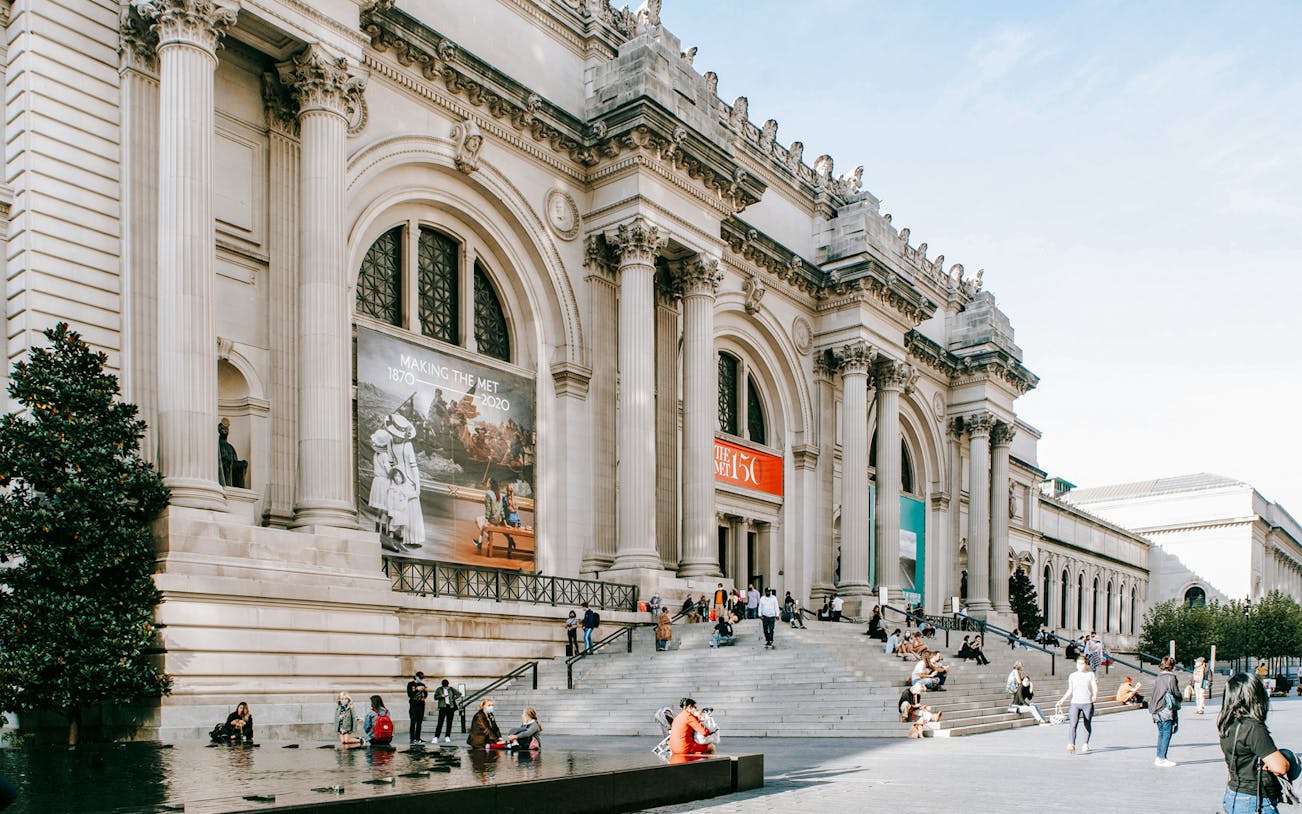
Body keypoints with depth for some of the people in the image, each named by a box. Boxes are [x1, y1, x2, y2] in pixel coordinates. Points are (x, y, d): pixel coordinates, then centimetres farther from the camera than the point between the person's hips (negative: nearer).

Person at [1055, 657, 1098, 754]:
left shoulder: (1090, 674, 5)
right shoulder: (1072, 676, 13)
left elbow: (1095, 687, -6)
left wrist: (1095, 695, -27)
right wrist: (1061, 701, 15)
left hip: (1088, 703, -1)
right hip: (1075, 703, 1)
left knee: (1087, 725, 7)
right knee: (1073, 724, -14)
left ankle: (1085, 744, 26)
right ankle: (1071, 745, -24)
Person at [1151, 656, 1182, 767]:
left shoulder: (1158, 678, 9)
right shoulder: (1171, 678, -10)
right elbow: (1176, 693, -8)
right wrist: (1179, 699, 13)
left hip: (1157, 710, 7)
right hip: (1167, 710, -7)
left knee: (1161, 733, 13)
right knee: (1167, 733, -2)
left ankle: (1159, 757, 15)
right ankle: (1161, 758, -4)